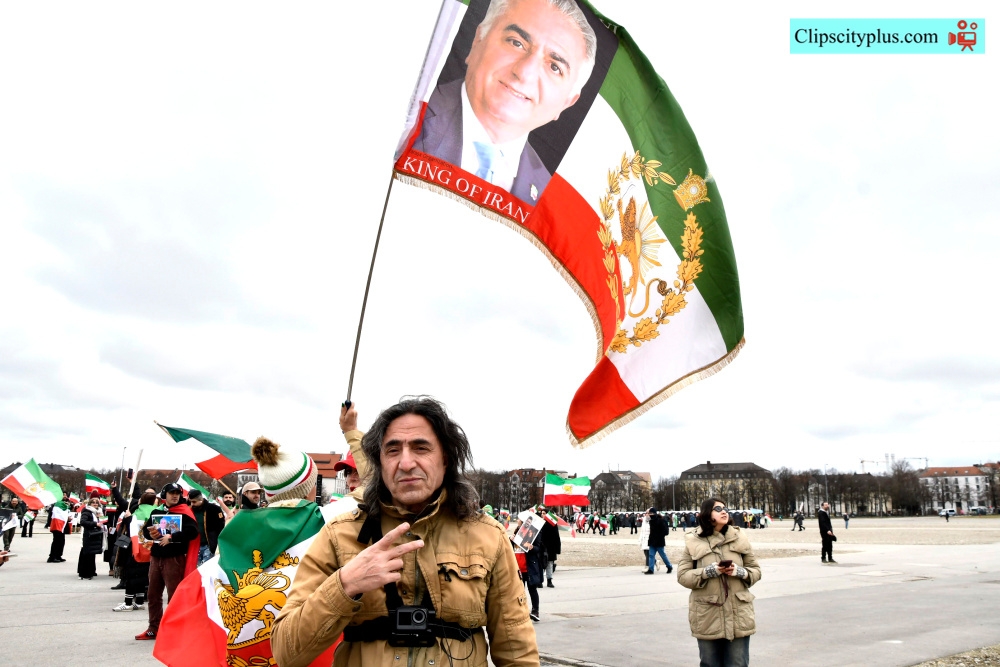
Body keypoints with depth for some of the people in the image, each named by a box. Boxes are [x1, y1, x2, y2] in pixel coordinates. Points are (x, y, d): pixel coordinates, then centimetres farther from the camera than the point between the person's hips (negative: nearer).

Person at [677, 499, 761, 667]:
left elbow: (756, 570, 8)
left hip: (738, 615, 1)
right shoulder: (694, 542, -2)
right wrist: (709, 572, -17)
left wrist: (739, 571, -13)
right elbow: (682, 576, -3)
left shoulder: (740, 538, 4)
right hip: (707, 617, -1)